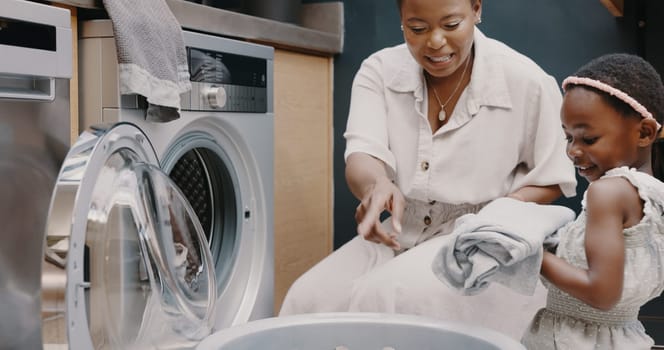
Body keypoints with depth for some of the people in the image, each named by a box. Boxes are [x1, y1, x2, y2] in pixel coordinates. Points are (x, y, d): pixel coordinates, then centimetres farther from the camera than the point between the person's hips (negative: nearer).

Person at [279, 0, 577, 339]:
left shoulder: (527, 82, -11)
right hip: (402, 233, 4)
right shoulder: (379, 71, -3)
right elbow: (361, 156, -17)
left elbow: (551, 180, 1)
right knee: (310, 297, -22)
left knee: (388, 297, -31)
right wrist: (376, 185, -43)